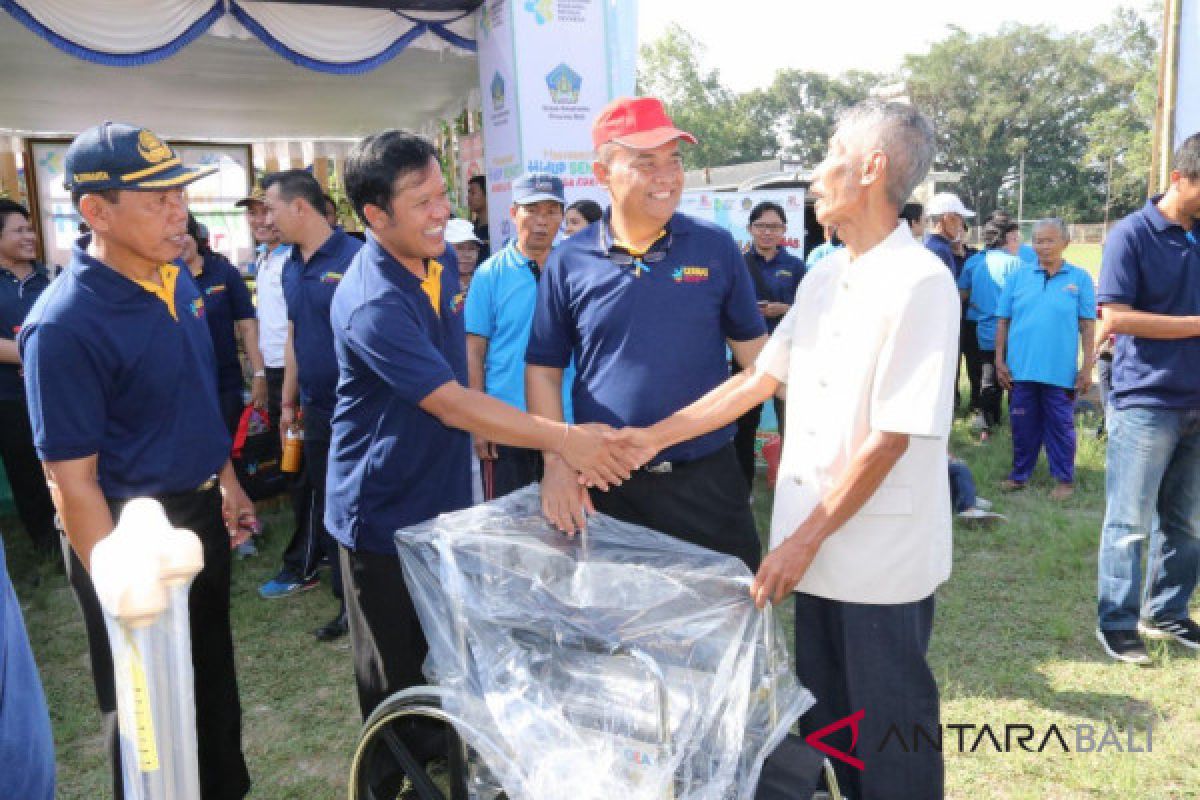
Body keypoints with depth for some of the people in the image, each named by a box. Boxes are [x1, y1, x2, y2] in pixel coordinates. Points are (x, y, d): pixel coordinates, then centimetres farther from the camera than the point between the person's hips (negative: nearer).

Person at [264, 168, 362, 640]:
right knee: (327, 510, 15)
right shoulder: (290, 267, 9)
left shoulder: (355, 257, -14)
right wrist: (288, 402, 18)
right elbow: (294, 336, 16)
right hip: (317, 411, 8)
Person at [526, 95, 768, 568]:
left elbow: (755, 353, 6)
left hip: (707, 477, 0)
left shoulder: (716, 248, 0)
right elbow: (543, 370, 4)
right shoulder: (569, 261, -1)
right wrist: (557, 462, -6)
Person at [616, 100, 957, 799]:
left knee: (891, 734, 11)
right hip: (816, 550, 7)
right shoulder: (823, 278, 8)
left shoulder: (920, 284, -17)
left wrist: (805, 539, -17)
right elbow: (758, 379, 9)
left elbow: (890, 438, -19)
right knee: (823, 717, 21)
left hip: (883, 559, -7)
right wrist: (655, 437, 6)